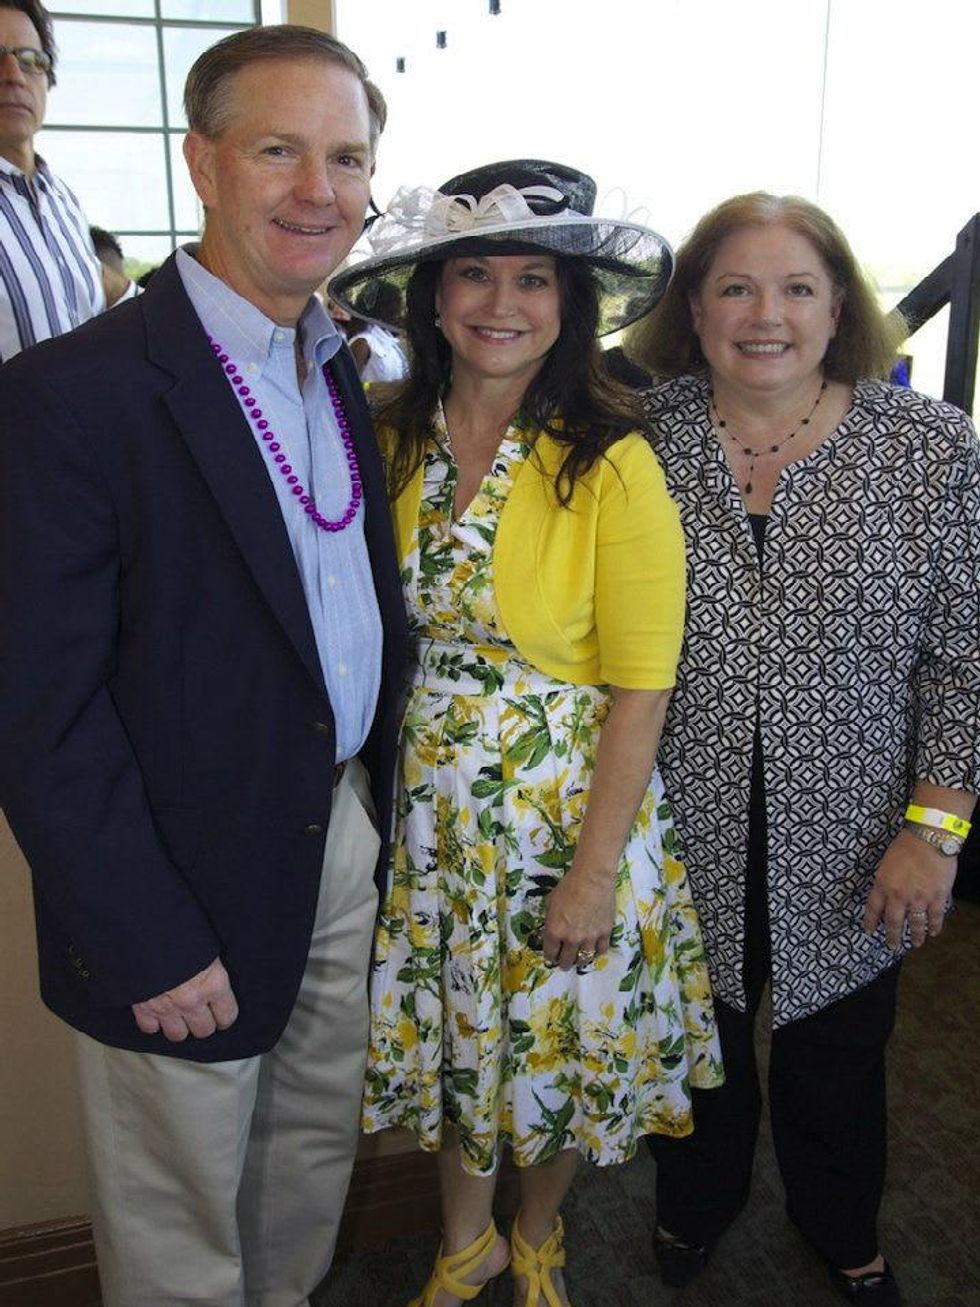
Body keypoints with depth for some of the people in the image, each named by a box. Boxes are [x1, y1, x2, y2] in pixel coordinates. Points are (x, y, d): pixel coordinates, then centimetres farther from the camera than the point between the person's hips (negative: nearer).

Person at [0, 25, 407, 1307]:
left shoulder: (344, 369, 5)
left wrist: (384, 802, 6)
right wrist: (149, 945, -16)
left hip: (346, 839, 7)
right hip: (190, 889, -6)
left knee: (316, 1159, 26)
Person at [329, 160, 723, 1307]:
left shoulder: (612, 465, -16)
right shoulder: (392, 442, -3)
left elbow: (640, 688, -14)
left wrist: (595, 871, -13)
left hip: (565, 809, -3)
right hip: (425, 808, 4)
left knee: (558, 1039, 16)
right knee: (449, 1027, 20)